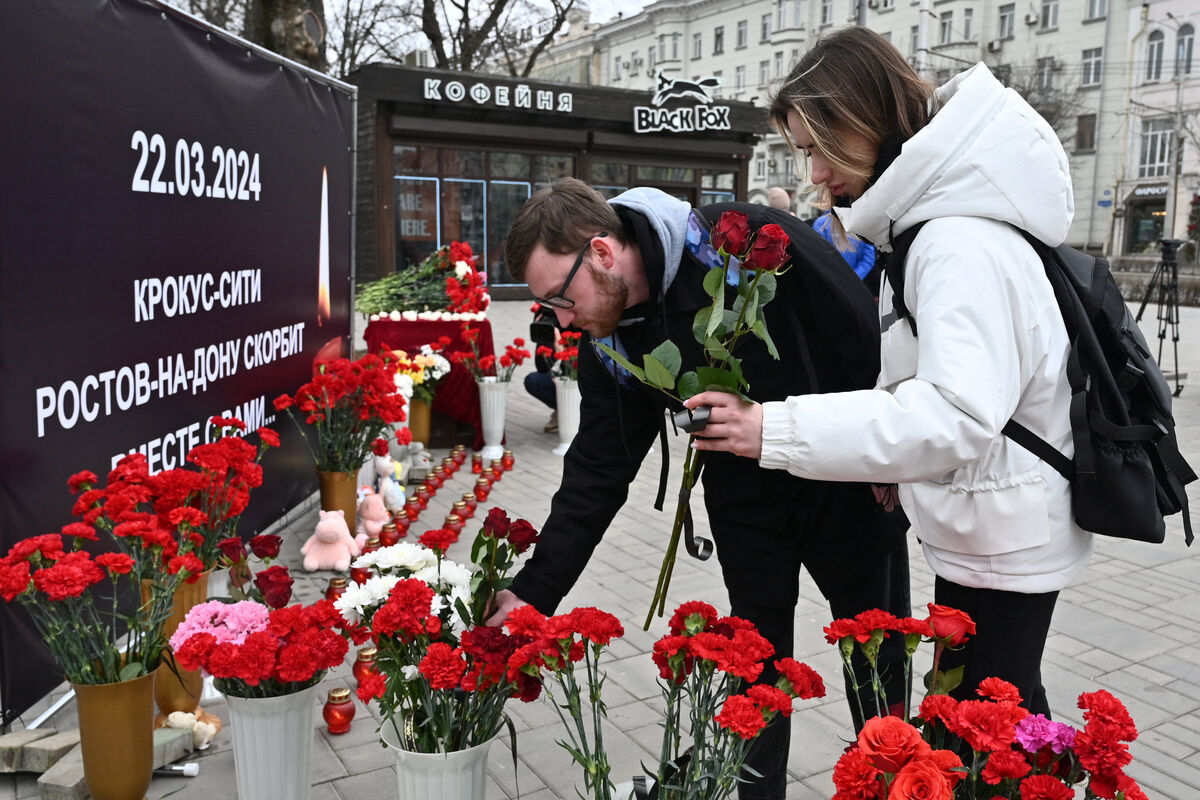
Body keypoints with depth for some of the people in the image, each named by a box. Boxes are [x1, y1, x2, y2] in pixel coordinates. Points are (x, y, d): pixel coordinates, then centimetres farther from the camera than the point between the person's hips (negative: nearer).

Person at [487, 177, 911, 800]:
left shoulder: (754, 242, -26)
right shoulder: (609, 341, -10)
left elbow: (869, 336, -18)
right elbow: (595, 473, -6)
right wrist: (535, 591, -10)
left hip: (847, 480, -3)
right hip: (745, 496, 3)